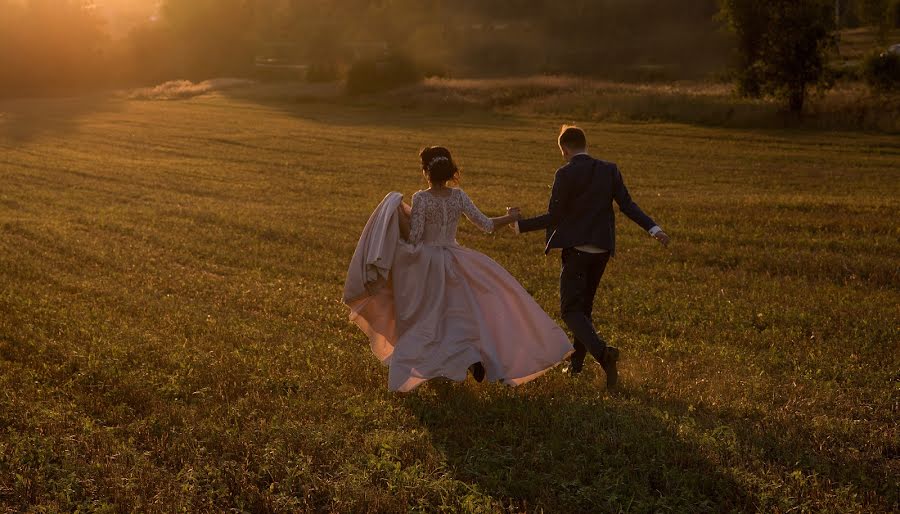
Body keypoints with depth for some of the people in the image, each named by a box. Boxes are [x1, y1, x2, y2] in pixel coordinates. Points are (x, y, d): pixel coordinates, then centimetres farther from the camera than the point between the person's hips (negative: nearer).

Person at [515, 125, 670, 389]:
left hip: (576, 250, -6)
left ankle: (602, 351, -24)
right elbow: (627, 204, -2)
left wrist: (521, 225, 2)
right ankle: (576, 361, 27)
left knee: (570, 309, -2)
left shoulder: (565, 174, -11)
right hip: (602, 249, 6)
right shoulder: (609, 170, 5)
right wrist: (653, 228, 0)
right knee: (584, 305, 20)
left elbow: (554, 216, -10)